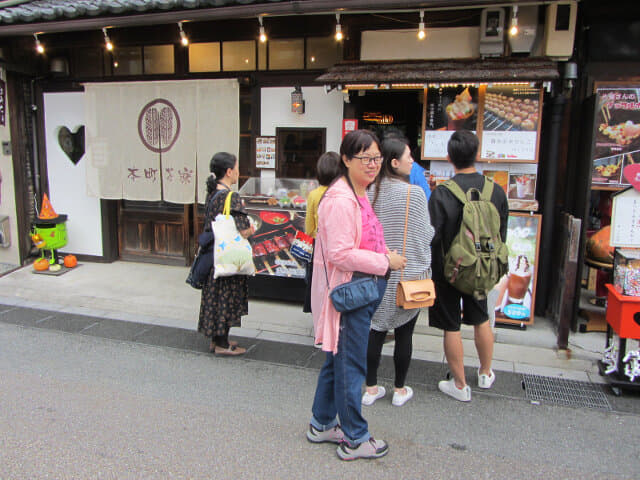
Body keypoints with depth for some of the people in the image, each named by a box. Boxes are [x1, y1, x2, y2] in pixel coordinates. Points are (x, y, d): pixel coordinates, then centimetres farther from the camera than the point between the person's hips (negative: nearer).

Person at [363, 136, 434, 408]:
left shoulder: (372, 193, -2)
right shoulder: (414, 193, -13)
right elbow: (425, 233, -7)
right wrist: (424, 268, 8)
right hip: (408, 273, -4)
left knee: (376, 330, 12)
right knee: (404, 334, 10)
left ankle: (371, 388, 22)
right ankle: (400, 390, 23)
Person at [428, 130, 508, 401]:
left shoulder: (441, 194, -20)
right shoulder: (496, 191, -5)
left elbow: (431, 237, -18)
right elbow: (502, 235, 4)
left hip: (447, 270, -4)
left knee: (451, 328, 8)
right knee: (481, 320, 23)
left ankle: (460, 386, 21)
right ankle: (486, 374, 40)